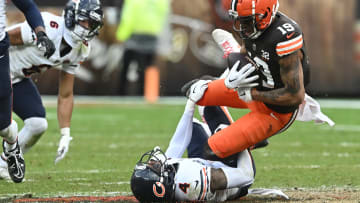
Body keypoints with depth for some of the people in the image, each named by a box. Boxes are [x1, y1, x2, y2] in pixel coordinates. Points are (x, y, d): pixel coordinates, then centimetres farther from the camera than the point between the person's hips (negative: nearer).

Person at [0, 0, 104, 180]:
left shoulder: (79, 50, -6)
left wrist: (65, 135, -1)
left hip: (18, 78, 7)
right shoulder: (48, 28, -32)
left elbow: (65, 95, 3)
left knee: (37, 124, -5)